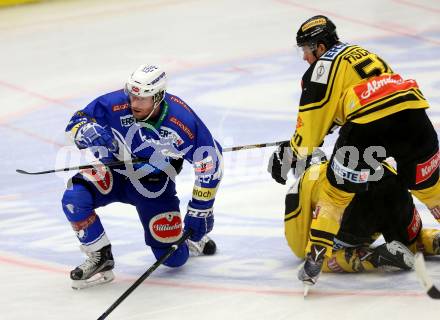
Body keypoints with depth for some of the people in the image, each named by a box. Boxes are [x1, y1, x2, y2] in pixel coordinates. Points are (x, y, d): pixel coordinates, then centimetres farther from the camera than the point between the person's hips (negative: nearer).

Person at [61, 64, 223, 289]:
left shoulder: (183, 123, -27)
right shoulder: (114, 104, -26)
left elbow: (210, 163, -16)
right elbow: (77, 123, -15)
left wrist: (200, 210, -14)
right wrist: (91, 134, -40)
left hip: (155, 186, -1)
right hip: (114, 173, 1)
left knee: (173, 258, -6)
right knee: (75, 198, -30)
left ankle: (194, 240, 33)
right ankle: (100, 258, -8)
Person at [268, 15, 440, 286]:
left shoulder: (324, 64, 9)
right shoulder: (362, 53, 32)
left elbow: (314, 117, 3)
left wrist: (292, 154, 11)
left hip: (370, 126, -6)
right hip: (412, 112, 6)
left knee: (336, 190, 10)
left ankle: (315, 258, 6)